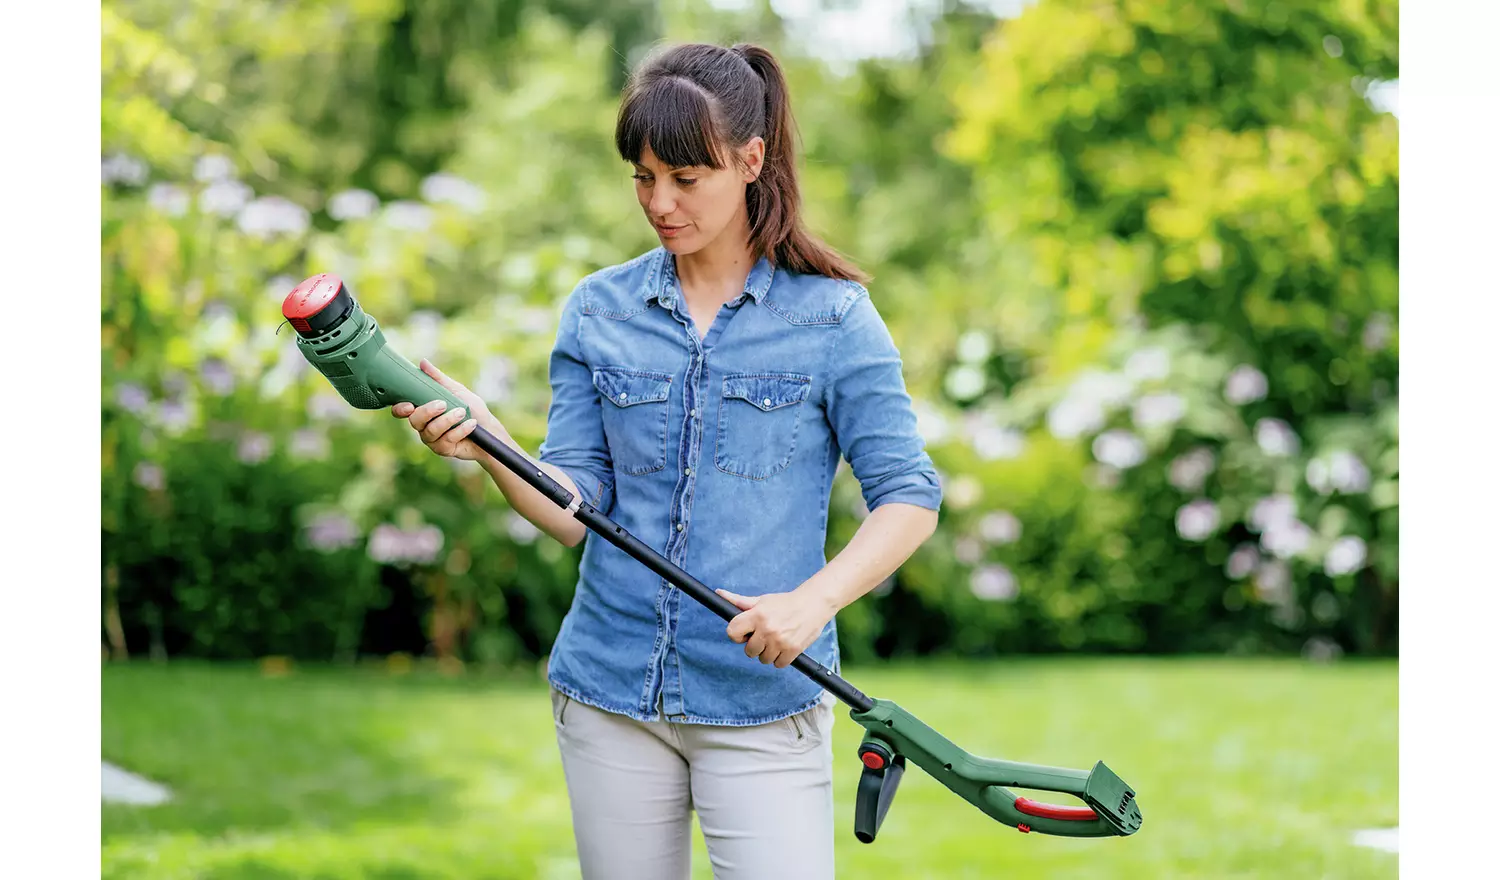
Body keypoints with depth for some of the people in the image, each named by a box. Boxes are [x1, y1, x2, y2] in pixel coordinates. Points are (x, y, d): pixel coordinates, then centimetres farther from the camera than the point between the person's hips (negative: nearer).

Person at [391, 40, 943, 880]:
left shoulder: (832, 315, -2)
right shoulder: (599, 311, 7)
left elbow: (910, 498, -5)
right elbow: (577, 507, 1)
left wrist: (813, 601, -21)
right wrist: (488, 448, -18)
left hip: (762, 700, -3)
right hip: (611, 694, 3)